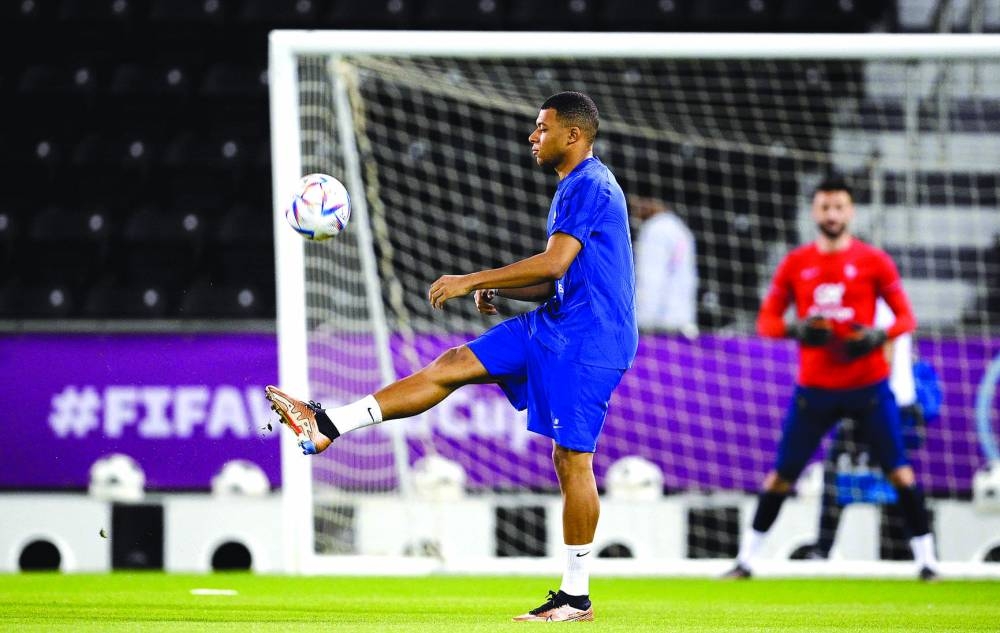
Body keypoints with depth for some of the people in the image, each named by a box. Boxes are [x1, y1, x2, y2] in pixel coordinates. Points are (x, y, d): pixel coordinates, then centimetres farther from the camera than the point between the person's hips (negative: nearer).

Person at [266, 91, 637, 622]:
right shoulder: (576, 188, 19)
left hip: (586, 339, -10)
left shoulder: (588, 186, -14)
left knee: (571, 459, -8)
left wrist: (472, 280, -18)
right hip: (556, 326, 10)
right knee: (453, 365, 4)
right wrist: (496, 290, 9)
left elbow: (554, 263, -24)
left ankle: (576, 597, -3)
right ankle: (327, 425, 3)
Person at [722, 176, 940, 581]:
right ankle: (745, 560, 12)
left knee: (899, 470, -6)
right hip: (814, 388, 1)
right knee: (781, 475, 2)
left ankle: (926, 559, 2)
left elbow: (906, 317, 2)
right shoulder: (795, 264, 6)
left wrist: (880, 336, -18)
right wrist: (795, 330, -13)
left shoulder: (873, 261, 1)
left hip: (868, 386, -1)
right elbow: (766, 320, 8)